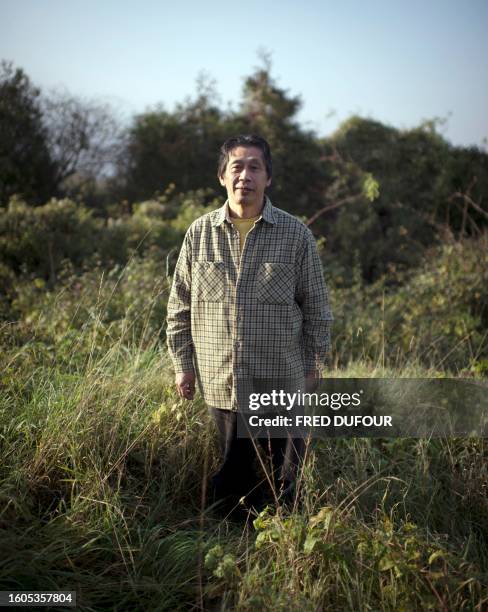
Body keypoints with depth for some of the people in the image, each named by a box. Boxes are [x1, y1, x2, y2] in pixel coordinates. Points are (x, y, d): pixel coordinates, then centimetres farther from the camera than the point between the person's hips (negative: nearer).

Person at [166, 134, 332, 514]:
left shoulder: (296, 234, -2)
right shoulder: (199, 233, 2)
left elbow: (316, 307, 3)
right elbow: (180, 306, 8)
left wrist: (314, 365, 2)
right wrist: (182, 364, 6)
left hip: (282, 382, -1)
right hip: (220, 382, 1)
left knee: (284, 480, 9)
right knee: (231, 478, 14)